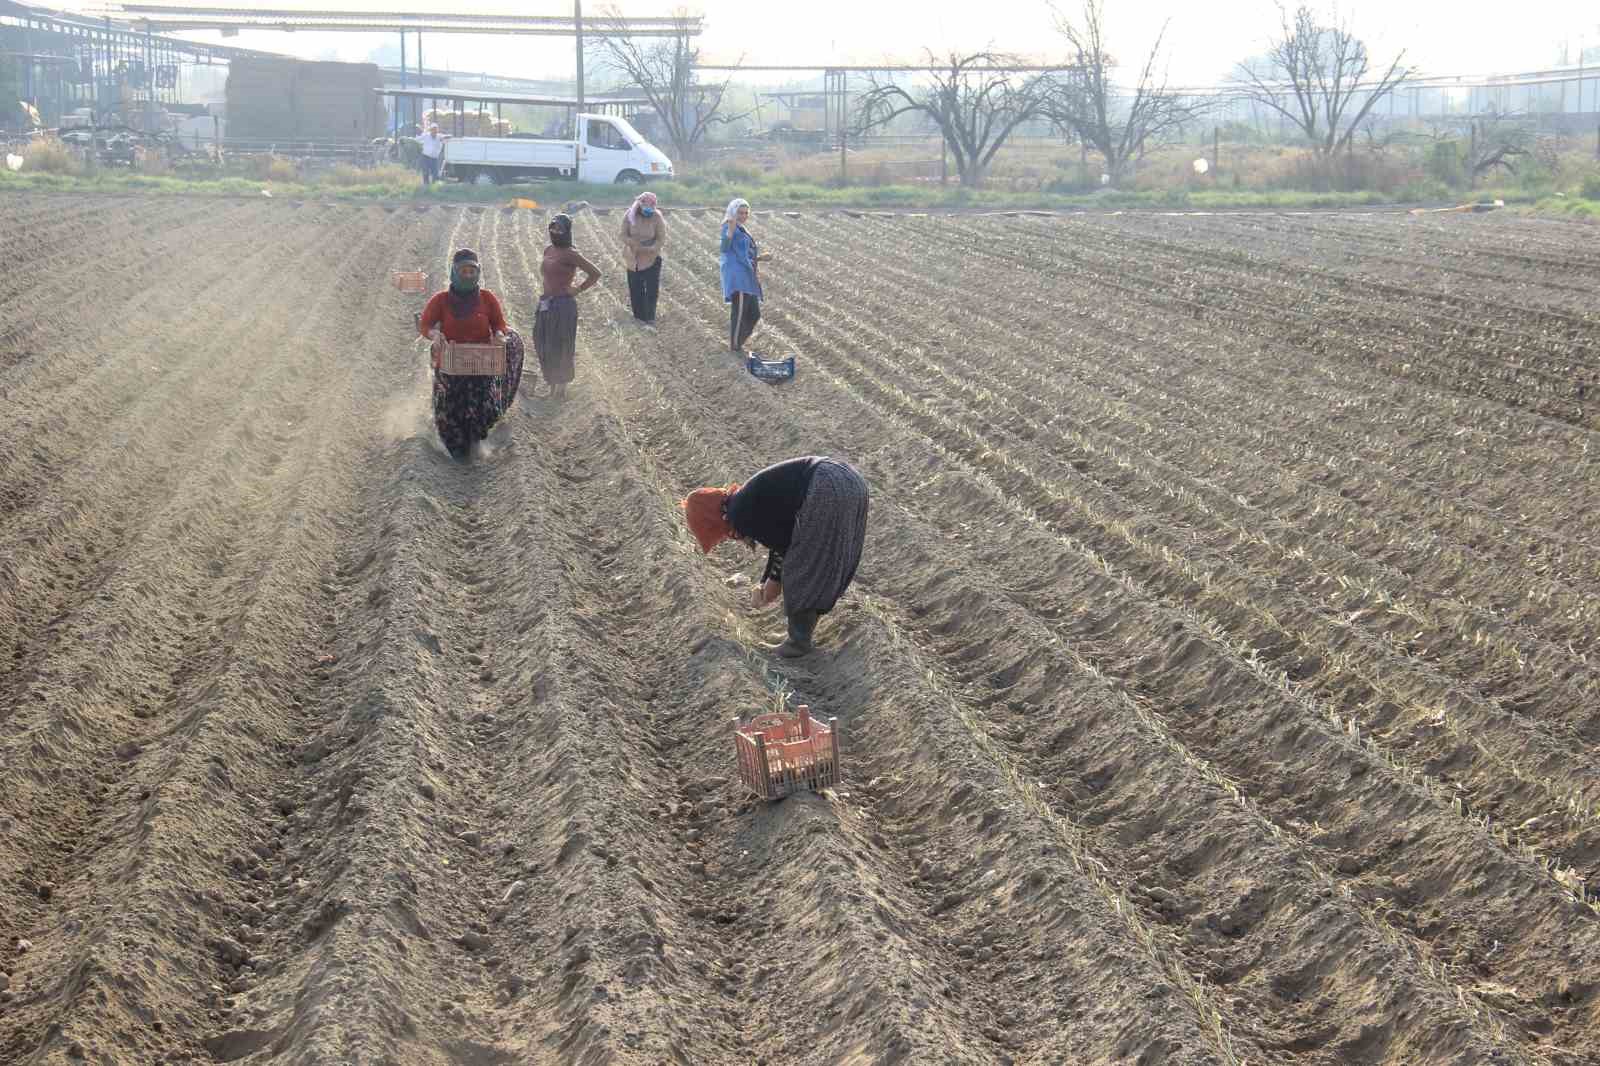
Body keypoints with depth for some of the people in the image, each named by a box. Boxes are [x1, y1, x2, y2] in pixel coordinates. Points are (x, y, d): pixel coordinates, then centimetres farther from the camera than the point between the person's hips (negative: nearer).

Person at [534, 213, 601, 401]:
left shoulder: (570, 254, -14)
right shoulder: (548, 250, 8)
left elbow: (595, 273, -17)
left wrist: (578, 290, -11)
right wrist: (545, 296, 15)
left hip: (563, 305, -8)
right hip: (546, 304, 8)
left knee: (561, 348, 4)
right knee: (544, 346, 14)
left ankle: (562, 388, 19)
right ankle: (552, 385, 30)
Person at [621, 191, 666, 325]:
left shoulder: (656, 217, -13)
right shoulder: (629, 216, -10)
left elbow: (661, 239, -11)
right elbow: (624, 235, -8)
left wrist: (650, 249, -27)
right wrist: (636, 245, -23)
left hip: (651, 259, -2)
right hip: (634, 259, 2)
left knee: (652, 288, -1)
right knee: (635, 289, 8)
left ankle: (650, 317, 11)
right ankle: (639, 316, 22)